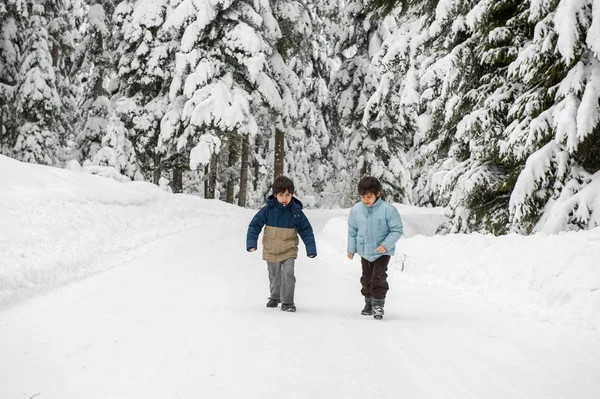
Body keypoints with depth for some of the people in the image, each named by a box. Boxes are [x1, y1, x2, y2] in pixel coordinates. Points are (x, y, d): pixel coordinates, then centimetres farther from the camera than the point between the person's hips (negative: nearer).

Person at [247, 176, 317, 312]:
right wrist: (251, 243, -17)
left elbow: (306, 230, -5)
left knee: (288, 274, -18)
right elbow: (255, 225, -8)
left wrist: (311, 248, -12)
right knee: (274, 276, 18)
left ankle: (287, 302, -8)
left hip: (288, 251, -1)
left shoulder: (296, 212, -11)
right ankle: (275, 297, 42)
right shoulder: (268, 210, -13)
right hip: (271, 250, 1)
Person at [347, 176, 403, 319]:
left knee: (379, 277, -12)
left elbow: (396, 230, -14)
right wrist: (351, 249, 11)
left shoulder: (388, 209, -20)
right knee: (367, 278, 15)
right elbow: (352, 231, 5)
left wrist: (385, 245, -23)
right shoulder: (356, 209, -9)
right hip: (365, 251, 4)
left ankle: (378, 304, -1)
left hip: (382, 252, -4)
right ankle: (369, 303, 31)